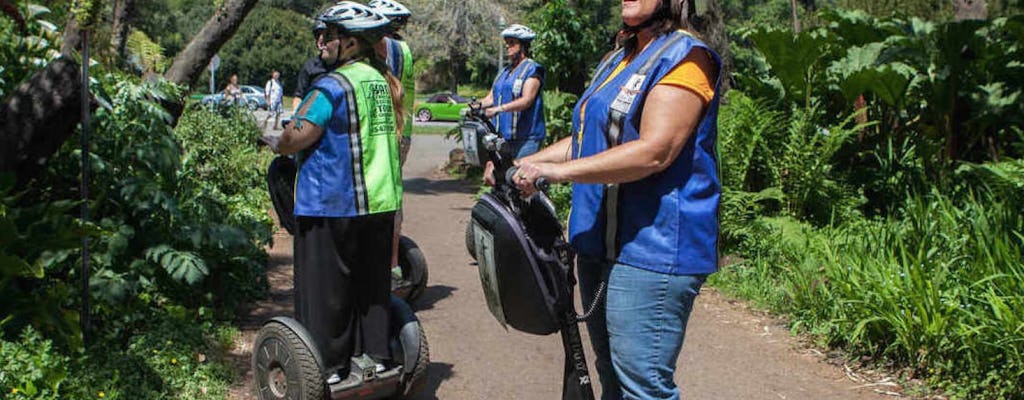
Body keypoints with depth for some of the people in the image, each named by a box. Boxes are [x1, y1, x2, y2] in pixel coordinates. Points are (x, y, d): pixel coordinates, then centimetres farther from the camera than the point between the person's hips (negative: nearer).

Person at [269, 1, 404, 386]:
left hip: (331, 205, -7)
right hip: (380, 201, 8)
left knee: (326, 288, 4)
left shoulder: (332, 86, -15)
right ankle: (375, 354, 24)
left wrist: (277, 145, 5)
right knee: (372, 283, 15)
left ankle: (329, 367, 12)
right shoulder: (382, 81, 10)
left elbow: (297, 136, -17)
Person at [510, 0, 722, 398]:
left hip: (652, 248, -9)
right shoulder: (617, 60, 17)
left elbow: (655, 151, -23)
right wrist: (523, 164, 9)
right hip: (601, 241, 9)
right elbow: (587, 138, 21)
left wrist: (558, 170, -23)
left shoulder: (685, 56, -11)